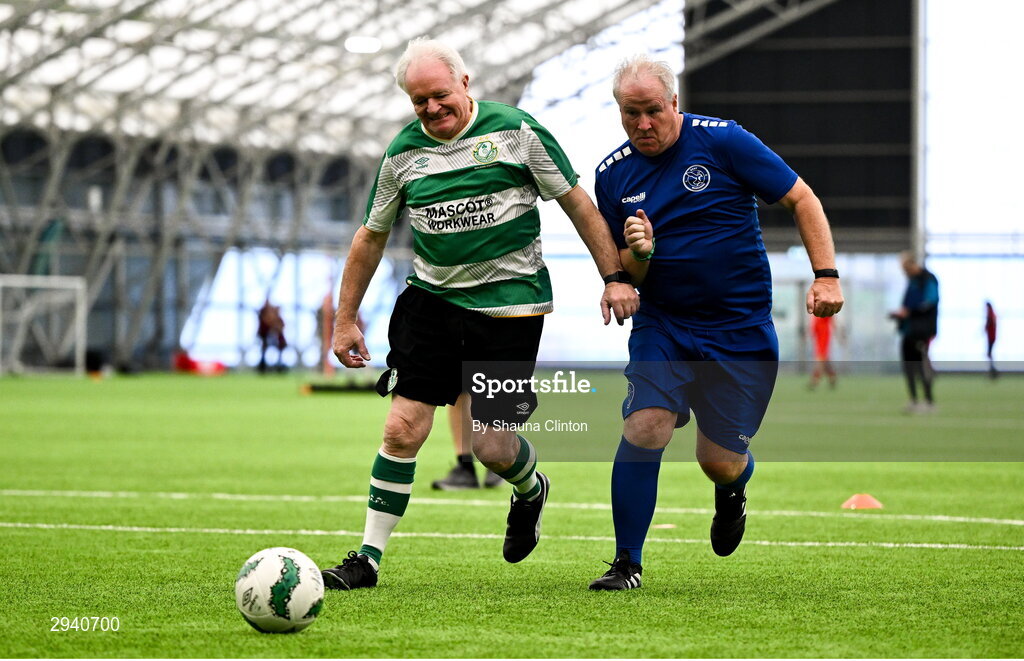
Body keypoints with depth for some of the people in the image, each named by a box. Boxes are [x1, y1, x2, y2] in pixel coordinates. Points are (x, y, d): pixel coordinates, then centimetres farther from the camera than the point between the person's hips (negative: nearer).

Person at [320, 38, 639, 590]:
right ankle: (368, 559, 4)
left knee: (491, 446, -3)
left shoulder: (516, 131, -6)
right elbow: (371, 237, 13)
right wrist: (345, 319, 12)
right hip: (431, 298, 3)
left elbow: (577, 203, 0)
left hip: (509, 304, -3)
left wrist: (615, 276, -3)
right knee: (401, 429, -6)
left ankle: (530, 490, 34)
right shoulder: (403, 154, 3)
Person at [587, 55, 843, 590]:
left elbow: (801, 200, -4)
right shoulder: (613, 175, 2)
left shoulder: (723, 142, -9)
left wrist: (826, 275, -13)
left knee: (719, 461, 1)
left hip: (742, 333, -2)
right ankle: (627, 563, -8)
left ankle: (732, 491, 40)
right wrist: (637, 254, -16)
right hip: (661, 326, 2)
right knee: (643, 427, -19)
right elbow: (625, 276, 8)